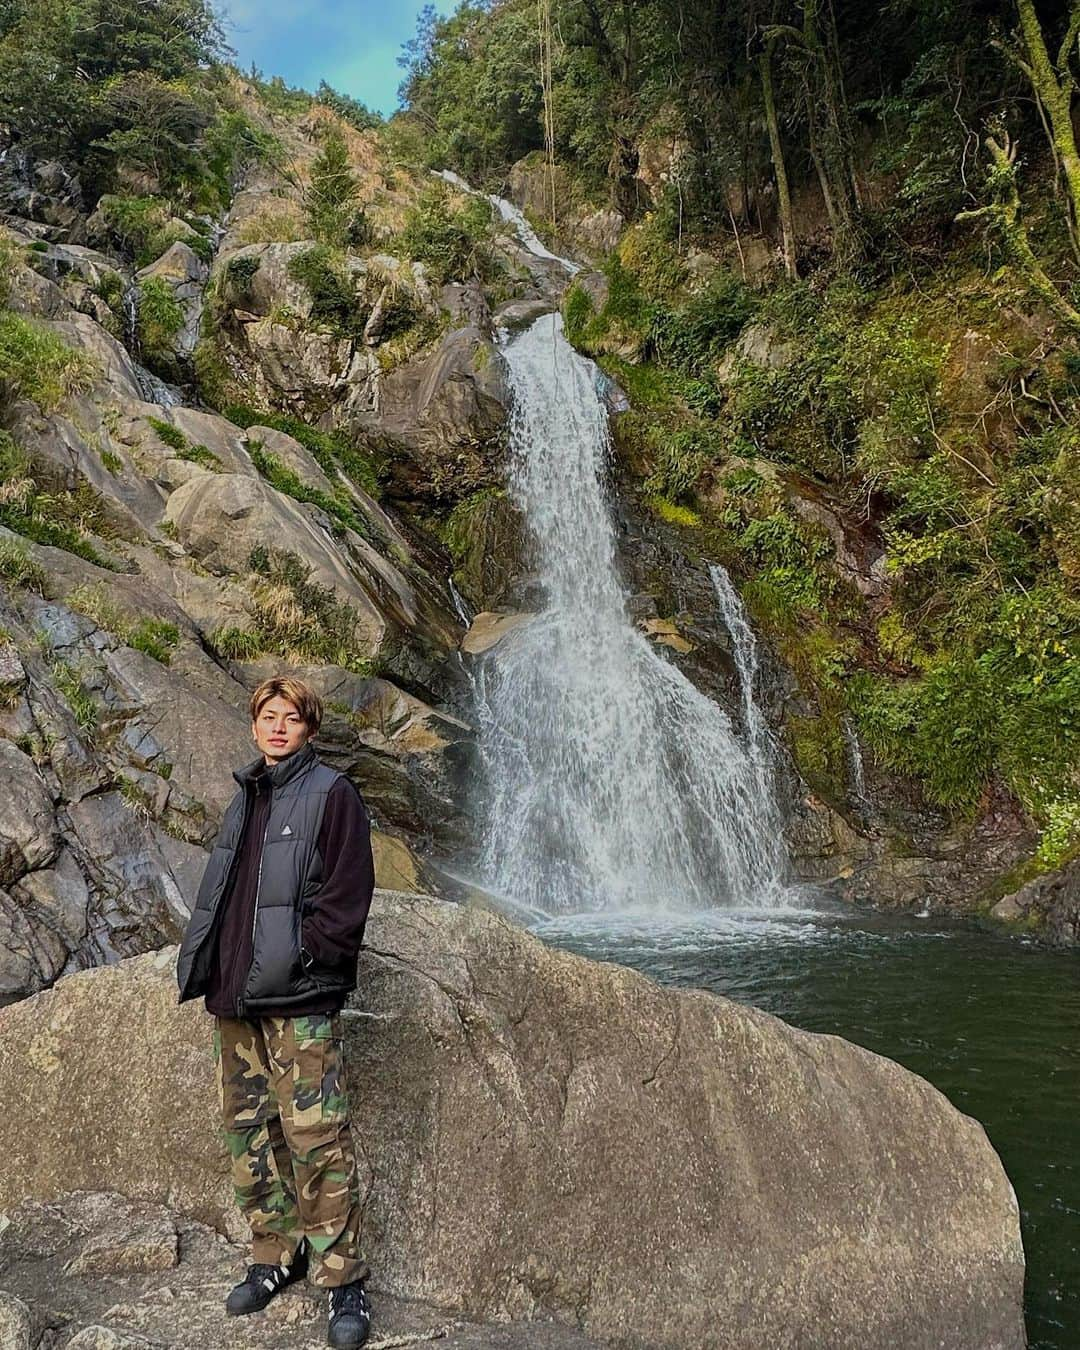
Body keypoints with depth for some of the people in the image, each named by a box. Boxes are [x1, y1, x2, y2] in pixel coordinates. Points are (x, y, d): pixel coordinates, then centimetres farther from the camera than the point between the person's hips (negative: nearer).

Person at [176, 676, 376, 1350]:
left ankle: (343, 1279, 6)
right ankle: (275, 1256, 28)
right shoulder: (246, 797, 18)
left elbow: (348, 892, -10)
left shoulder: (330, 793, -3)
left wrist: (304, 958, -14)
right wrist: (210, 967, 12)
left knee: (317, 1140, -6)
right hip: (235, 997, 7)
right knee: (248, 1131, 13)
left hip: (298, 999, -7)